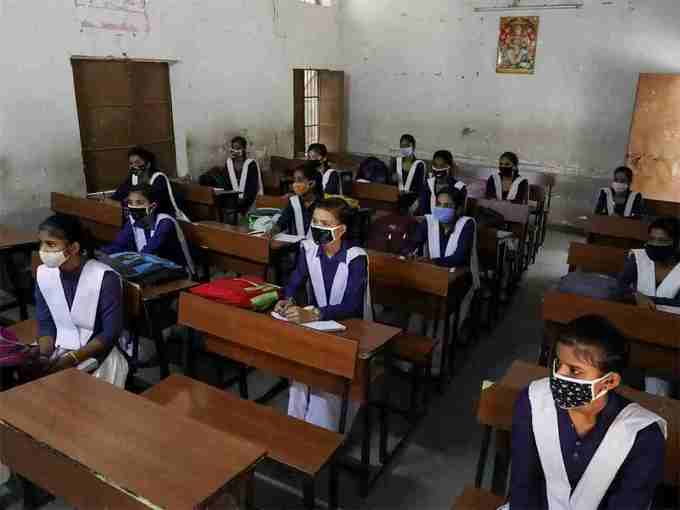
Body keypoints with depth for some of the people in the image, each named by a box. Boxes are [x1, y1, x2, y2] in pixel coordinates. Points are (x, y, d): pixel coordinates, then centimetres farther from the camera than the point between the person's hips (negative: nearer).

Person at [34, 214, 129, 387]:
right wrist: (44, 358, -13)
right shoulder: (43, 274, -2)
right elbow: (45, 324, 4)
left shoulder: (105, 278, -20)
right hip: (59, 349, 5)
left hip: (99, 352, -5)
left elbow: (111, 333, -17)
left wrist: (72, 359, -23)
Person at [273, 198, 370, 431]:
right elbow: (295, 283, 1)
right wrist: (287, 302, -22)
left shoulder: (356, 258, -22)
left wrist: (312, 314, -43)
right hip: (317, 323, 4)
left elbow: (352, 306, -30)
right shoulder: (308, 249, -5)